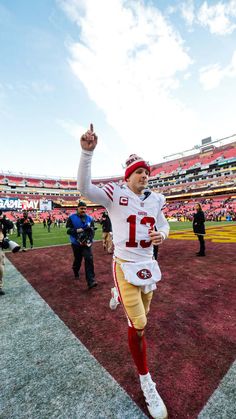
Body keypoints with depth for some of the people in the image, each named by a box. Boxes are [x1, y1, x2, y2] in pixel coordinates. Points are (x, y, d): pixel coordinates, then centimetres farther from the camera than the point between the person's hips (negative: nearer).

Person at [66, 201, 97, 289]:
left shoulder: (90, 218, 0)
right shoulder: (71, 218, -5)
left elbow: (92, 231, 0)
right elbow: (68, 230, -9)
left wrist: (89, 240, -16)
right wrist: (77, 230, -26)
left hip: (87, 243, 1)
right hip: (76, 244, -1)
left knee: (89, 260, -12)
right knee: (77, 260, 15)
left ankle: (91, 281, -9)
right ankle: (76, 272, 48)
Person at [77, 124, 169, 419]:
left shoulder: (154, 199, 5)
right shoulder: (115, 194, -10)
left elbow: (164, 225, 13)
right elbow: (84, 189, -22)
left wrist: (161, 234, -11)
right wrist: (87, 152, -31)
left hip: (148, 265, 6)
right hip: (125, 265, -5)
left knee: (141, 315, 24)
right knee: (138, 324, 0)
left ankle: (119, 295, 59)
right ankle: (145, 381, 28)